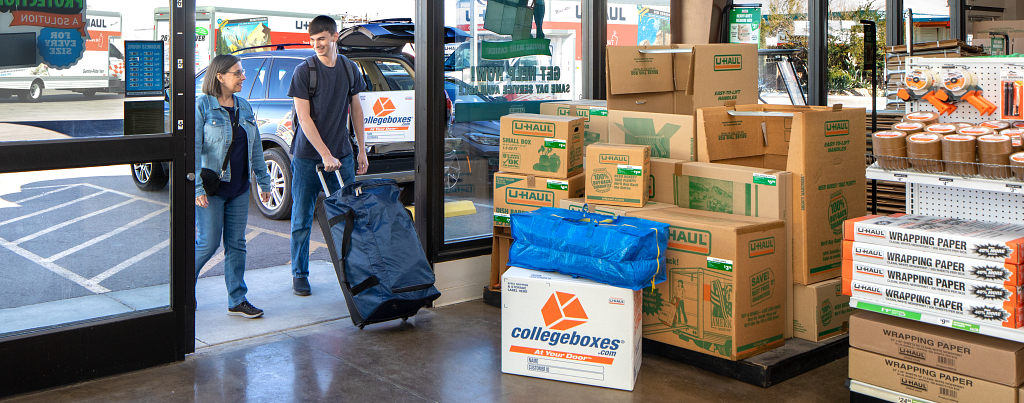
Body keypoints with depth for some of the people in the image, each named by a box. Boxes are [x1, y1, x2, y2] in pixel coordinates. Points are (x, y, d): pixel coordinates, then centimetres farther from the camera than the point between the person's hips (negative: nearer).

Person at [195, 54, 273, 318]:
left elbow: (256, 147, 15)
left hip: (239, 187, 6)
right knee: (208, 243, -3)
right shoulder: (202, 105, -8)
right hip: (211, 186, -6)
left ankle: (237, 301, 14)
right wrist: (197, 187, -20)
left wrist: (263, 182, 13)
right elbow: (193, 148, -13)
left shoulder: (244, 107, 10)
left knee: (237, 244, 7)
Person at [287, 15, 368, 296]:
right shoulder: (303, 71, -7)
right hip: (308, 155, -3)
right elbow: (304, 118, -10)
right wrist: (325, 154, -16)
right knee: (302, 219, 4)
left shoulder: (349, 69, 6)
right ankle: (299, 275, 16)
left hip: (342, 154, 3)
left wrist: (361, 150, 10)